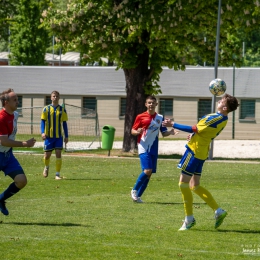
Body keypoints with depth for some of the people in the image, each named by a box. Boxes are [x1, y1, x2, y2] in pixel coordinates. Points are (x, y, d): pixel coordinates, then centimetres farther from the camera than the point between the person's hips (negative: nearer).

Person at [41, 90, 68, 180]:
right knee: (47, 155, 5)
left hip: (59, 136, 1)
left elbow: (64, 123, 11)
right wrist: (43, 132, -14)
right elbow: (43, 121, 1)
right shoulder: (46, 109, 2)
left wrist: (66, 136, 8)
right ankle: (46, 167, 37)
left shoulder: (62, 110, 6)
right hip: (49, 136, -1)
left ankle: (57, 174, -3)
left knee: (58, 154, -8)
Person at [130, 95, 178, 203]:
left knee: (149, 174, 3)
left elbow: (164, 133, 13)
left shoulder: (160, 118, 10)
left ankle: (138, 195, 13)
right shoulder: (141, 117, 0)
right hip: (144, 148, -5)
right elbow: (132, 131, 2)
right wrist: (137, 132, -20)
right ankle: (134, 190, -1)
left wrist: (171, 132, -7)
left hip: (154, 149, 5)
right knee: (147, 171, -19)